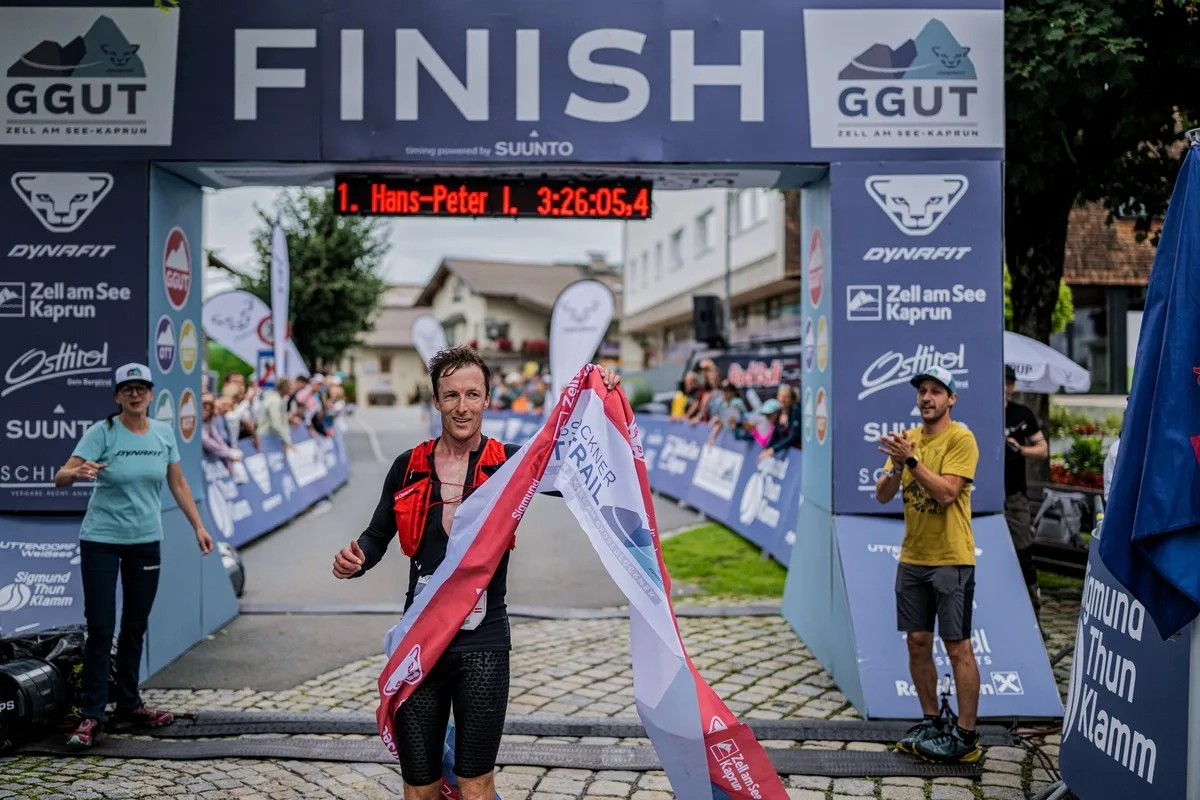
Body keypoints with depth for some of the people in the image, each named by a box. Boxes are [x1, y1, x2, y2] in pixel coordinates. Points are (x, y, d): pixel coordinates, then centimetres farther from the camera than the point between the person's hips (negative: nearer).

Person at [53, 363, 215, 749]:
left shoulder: (164, 432, 1)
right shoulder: (102, 432, -11)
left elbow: (178, 484, 9)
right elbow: (61, 476, -18)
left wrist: (198, 526, 6)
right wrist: (78, 472, -41)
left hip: (146, 541, 4)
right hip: (101, 541, -4)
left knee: (135, 627, 12)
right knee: (101, 628, -5)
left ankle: (128, 707, 23)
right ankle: (91, 717, 3)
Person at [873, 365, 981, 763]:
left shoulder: (961, 439, -9)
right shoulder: (907, 438, 10)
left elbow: (946, 493, -20)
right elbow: (882, 496, 3)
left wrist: (912, 459, -24)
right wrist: (896, 465, -14)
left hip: (951, 559, -6)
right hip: (912, 558, 6)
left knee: (958, 648, -1)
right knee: (918, 643, 11)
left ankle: (965, 736, 6)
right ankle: (930, 722, 24)